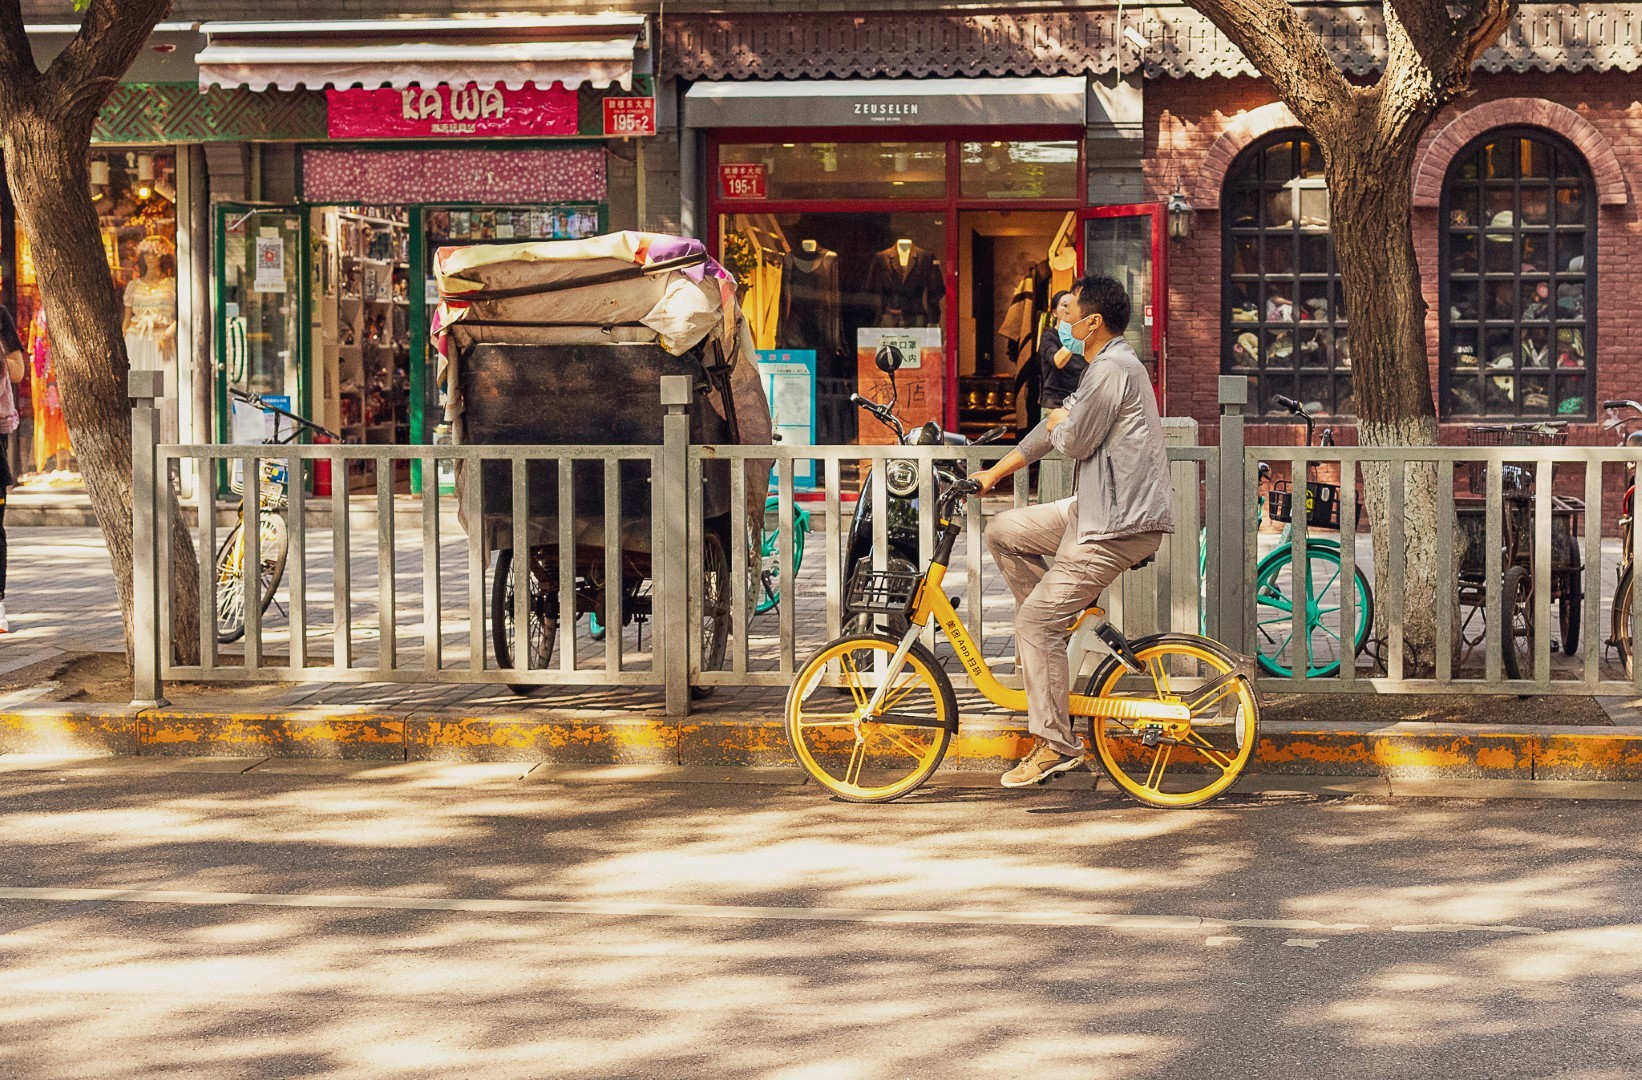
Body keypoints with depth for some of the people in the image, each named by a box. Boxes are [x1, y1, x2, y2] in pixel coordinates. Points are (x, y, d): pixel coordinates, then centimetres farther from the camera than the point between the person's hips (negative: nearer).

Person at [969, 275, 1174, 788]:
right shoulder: (1106, 366, 18)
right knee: (1004, 531, 14)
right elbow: (1057, 426, 25)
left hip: (1120, 524, -10)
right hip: (1097, 509, 10)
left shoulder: (1112, 370, -16)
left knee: (1034, 620, -10)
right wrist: (995, 472, 27)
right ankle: (1062, 625, 16)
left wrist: (1059, 422, 6)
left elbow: (1074, 442, -18)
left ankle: (1056, 744, -6)